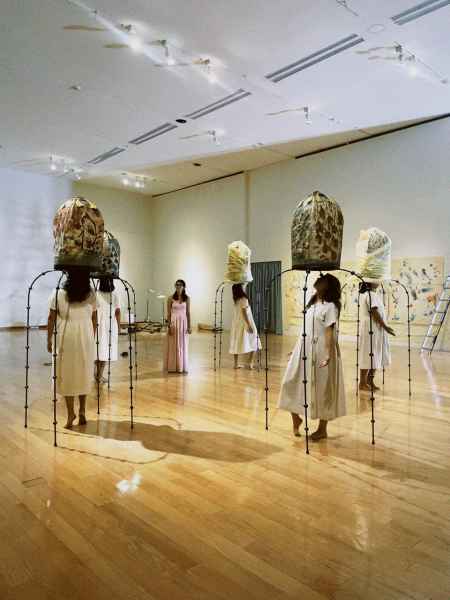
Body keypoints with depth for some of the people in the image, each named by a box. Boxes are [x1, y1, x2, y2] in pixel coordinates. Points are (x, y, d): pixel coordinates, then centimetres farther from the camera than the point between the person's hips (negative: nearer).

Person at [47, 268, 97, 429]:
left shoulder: (59, 293, -4)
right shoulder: (91, 294, 0)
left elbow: (51, 318, -2)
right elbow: (94, 319, 6)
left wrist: (49, 339, 8)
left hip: (66, 338, -2)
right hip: (86, 338, 2)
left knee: (67, 374, 8)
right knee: (84, 373, 14)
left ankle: (71, 413, 9)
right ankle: (82, 410, 15)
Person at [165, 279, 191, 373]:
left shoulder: (187, 298, 4)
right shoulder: (171, 298, 0)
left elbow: (188, 313, 5)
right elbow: (169, 313, 0)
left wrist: (189, 326, 0)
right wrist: (169, 326, -8)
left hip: (183, 322, 2)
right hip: (174, 322, -1)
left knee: (182, 345, 6)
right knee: (173, 345, 2)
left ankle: (182, 366, 15)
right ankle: (172, 367, 10)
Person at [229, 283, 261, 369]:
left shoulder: (236, 300, 7)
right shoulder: (244, 299, -14)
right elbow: (244, 313, -20)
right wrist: (249, 325, -20)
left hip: (236, 324, 7)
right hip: (244, 324, -7)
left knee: (237, 343, 9)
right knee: (254, 343, 4)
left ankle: (236, 364, 11)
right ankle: (250, 363, -2)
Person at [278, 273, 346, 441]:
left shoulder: (330, 307, -10)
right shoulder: (312, 304, 13)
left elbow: (329, 332, -17)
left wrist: (328, 355, -25)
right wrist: (297, 350, 18)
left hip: (319, 352, -7)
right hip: (304, 350, 7)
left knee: (321, 389, 4)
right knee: (292, 382, 5)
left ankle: (322, 429, 18)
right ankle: (296, 418, 24)